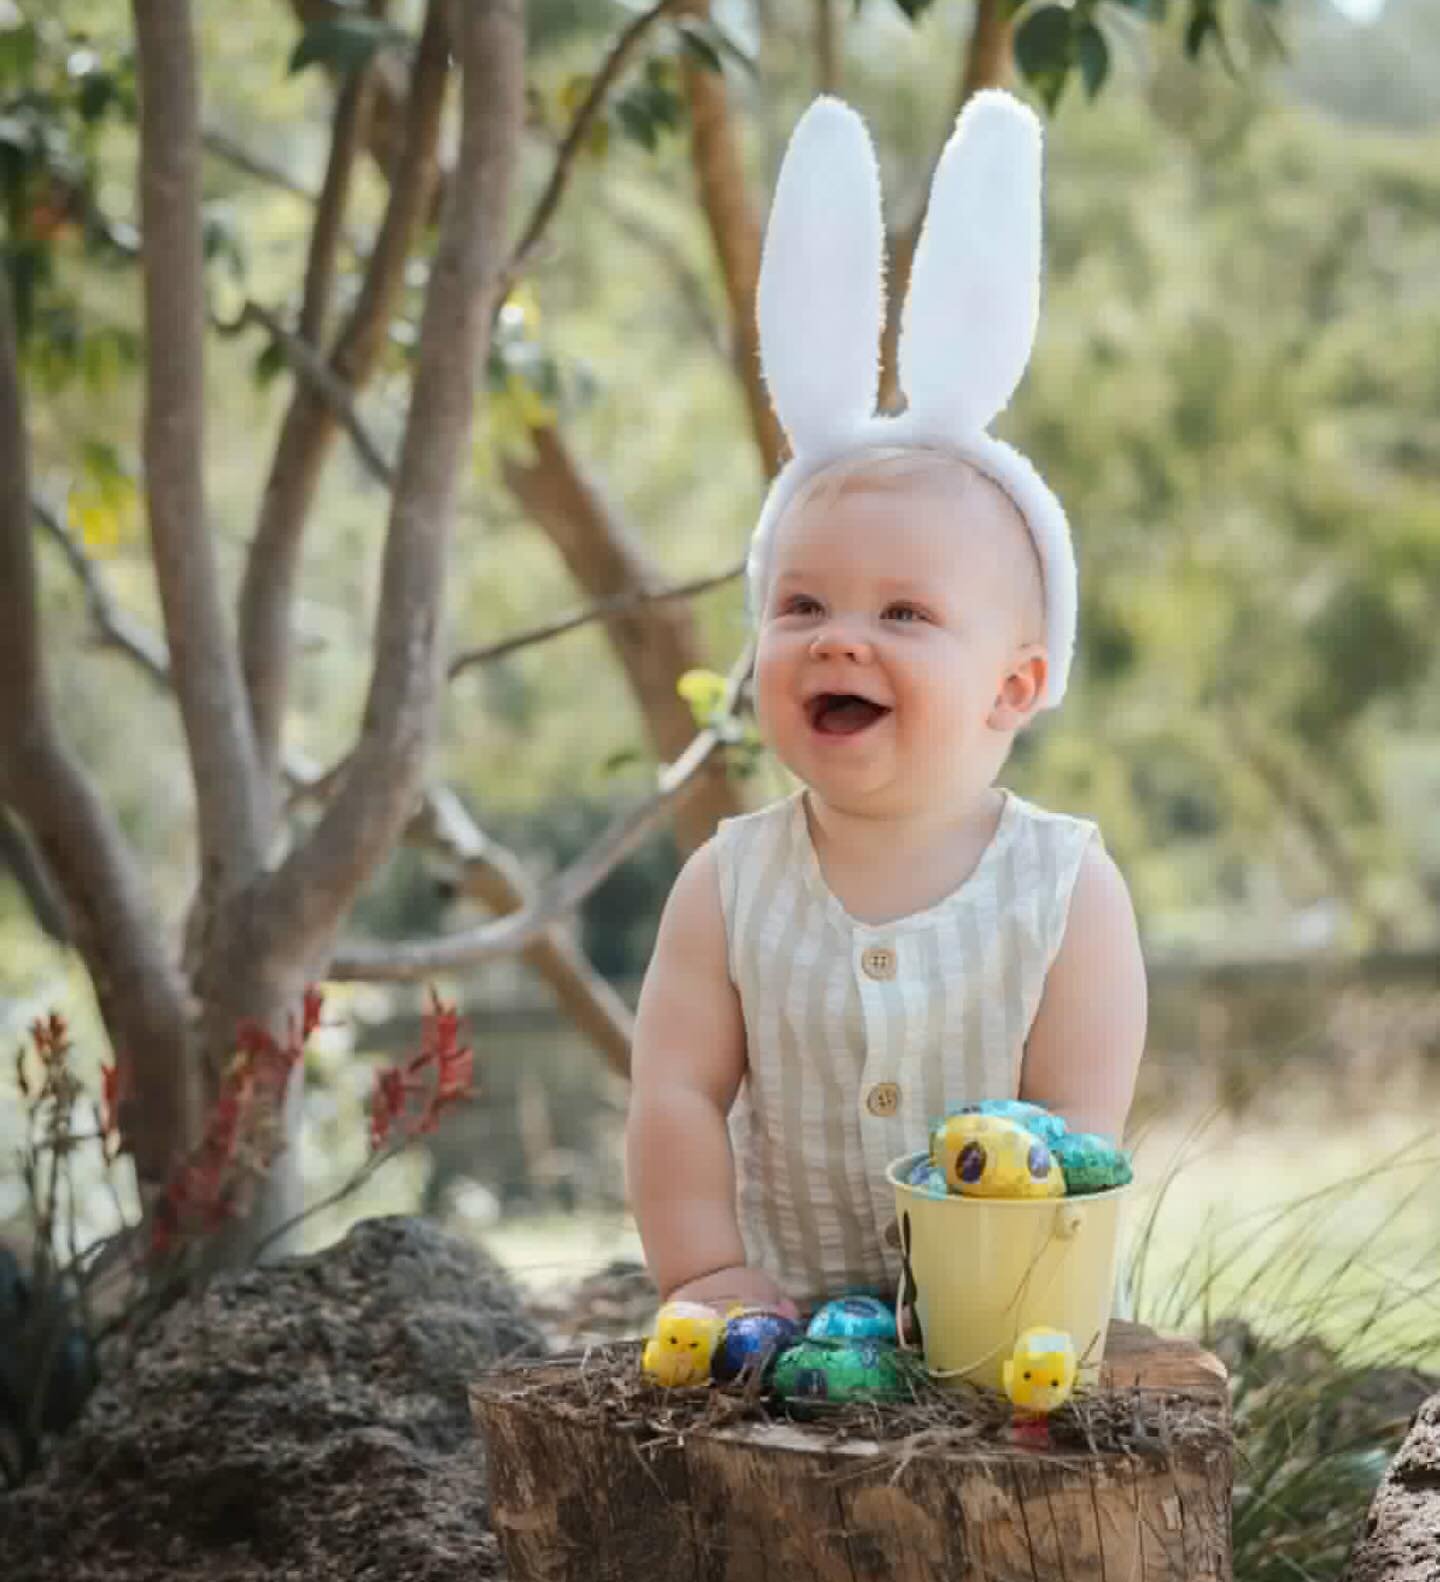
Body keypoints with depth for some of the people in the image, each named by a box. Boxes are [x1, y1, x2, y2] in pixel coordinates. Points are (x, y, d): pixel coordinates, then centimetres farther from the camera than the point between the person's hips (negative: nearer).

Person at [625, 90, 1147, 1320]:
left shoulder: (1069, 894, -9)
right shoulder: (731, 885, -5)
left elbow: (1079, 1129, -9)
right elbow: (676, 1096, -5)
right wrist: (708, 1276, -12)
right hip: (789, 1303, 1)